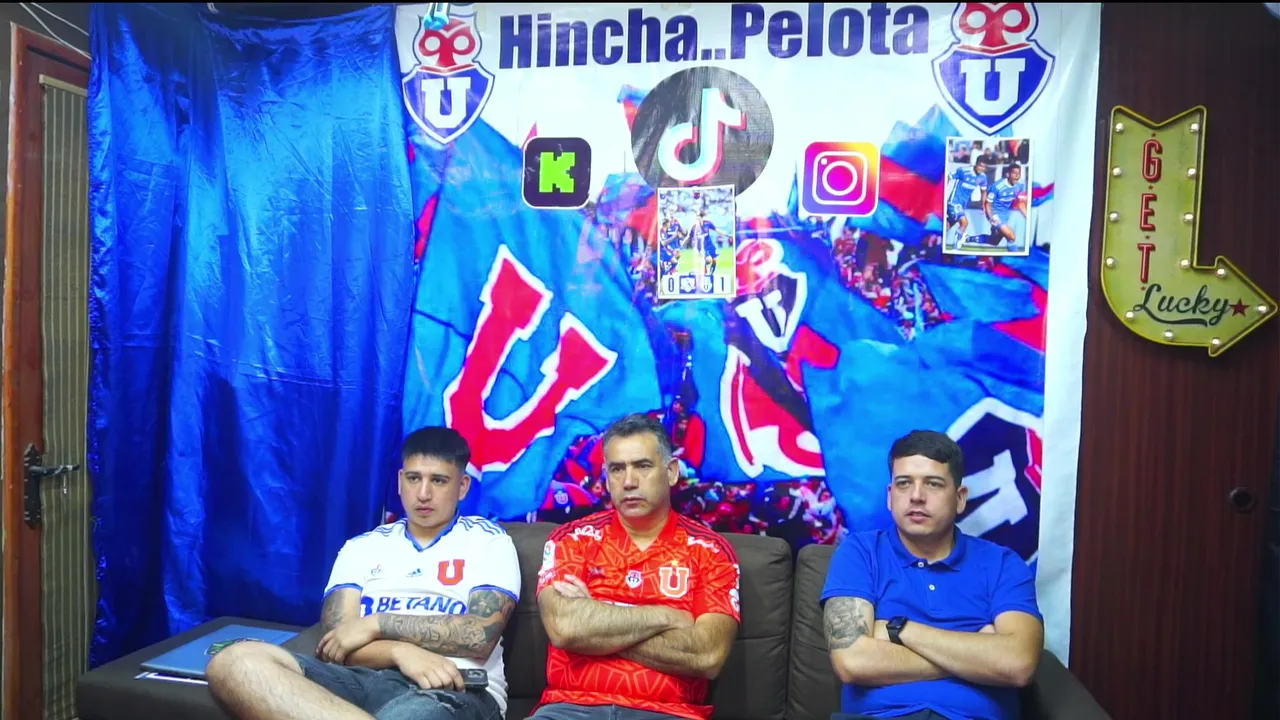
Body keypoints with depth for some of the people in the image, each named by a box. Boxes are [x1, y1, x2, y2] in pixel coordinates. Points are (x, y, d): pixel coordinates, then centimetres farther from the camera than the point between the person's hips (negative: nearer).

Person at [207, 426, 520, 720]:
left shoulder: (489, 542, 11)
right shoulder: (360, 548, 20)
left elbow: (480, 636, -5)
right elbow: (337, 644, 7)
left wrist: (377, 623, -5)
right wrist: (400, 652, -16)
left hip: (454, 691, -6)